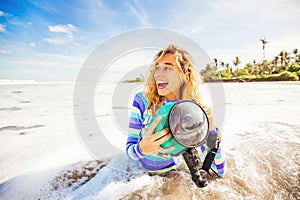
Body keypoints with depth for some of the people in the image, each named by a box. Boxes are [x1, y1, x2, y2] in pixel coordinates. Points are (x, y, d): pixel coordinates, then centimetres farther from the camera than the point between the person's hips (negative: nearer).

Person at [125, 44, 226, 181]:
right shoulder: (142, 100, -21)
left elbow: (219, 172, -14)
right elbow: (129, 150, -17)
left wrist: (210, 130, -30)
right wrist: (143, 148, -41)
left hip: (172, 171, -2)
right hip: (140, 173, 3)